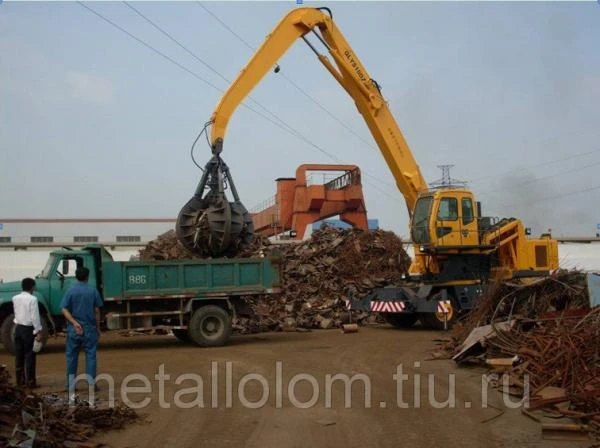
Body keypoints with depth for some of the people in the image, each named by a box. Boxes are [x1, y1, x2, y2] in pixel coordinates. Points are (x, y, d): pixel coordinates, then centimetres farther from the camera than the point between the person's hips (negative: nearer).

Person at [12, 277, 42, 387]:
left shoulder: (15, 298, 5)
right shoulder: (32, 299, -15)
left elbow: (16, 312, 13)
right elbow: (35, 317, -16)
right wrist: (39, 331, -13)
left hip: (18, 328, 7)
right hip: (28, 329, -7)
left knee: (19, 355, 11)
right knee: (29, 356, -2)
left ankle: (20, 380, 16)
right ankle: (30, 381, 0)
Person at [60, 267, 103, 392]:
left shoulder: (70, 291, -1)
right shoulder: (93, 291, -2)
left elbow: (65, 310, -10)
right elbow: (97, 311, 0)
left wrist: (74, 323, -13)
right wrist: (98, 327, 8)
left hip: (73, 329, 1)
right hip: (89, 328, -1)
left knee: (71, 356, 8)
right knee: (90, 355, 5)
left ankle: (71, 386, 11)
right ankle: (91, 384, 4)